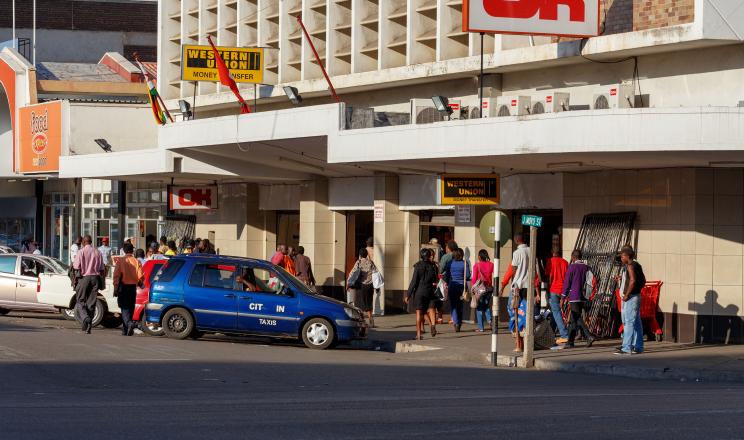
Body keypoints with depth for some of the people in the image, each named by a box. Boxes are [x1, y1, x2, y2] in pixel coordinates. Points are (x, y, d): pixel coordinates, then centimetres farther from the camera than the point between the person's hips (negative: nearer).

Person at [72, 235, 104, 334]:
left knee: (80, 300, 3)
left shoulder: (81, 252, -6)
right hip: (95, 278, 4)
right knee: (91, 302, 6)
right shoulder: (98, 253, 7)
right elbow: (101, 269, 8)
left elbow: (76, 267, -10)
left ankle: (85, 318, -23)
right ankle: (88, 326, 5)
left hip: (84, 277, -4)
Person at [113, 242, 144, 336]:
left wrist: (115, 288, -6)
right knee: (130, 308, 12)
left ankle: (129, 323, -29)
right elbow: (140, 276, -4)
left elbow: (116, 275, -10)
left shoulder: (120, 261, -7)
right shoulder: (136, 262, -2)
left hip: (123, 287, -3)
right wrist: (138, 282, 18)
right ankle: (125, 330, 18)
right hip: (133, 286, 3)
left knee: (124, 308, -3)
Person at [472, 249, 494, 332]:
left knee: (479, 307, 5)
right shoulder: (491, 265, 1)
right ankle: (489, 319, -4)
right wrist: (493, 286, 6)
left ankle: (481, 327, 4)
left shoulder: (477, 265, -7)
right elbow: (494, 277, -1)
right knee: (486, 305, 22)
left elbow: (474, 278, -8)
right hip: (489, 287, 3)